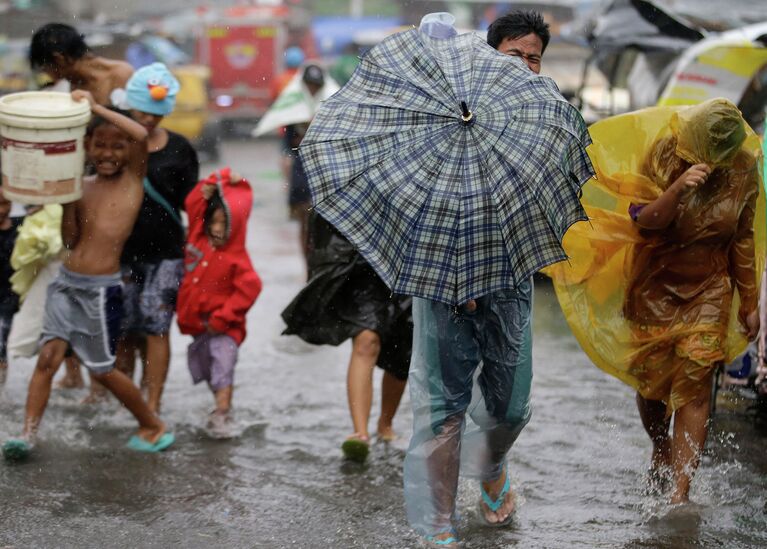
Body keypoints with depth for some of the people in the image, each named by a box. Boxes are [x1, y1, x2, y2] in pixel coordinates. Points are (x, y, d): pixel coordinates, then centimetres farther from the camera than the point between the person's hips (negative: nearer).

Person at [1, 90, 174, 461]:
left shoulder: (133, 177, -2)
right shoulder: (82, 186, 9)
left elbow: (141, 134, -21)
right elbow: (70, 240, 6)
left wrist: (95, 106, -19)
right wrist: (67, 199, -7)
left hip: (101, 290, -4)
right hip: (66, 283, 4)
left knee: (102, 369, 5)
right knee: (48, 357, -5)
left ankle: (154, 427, 21)